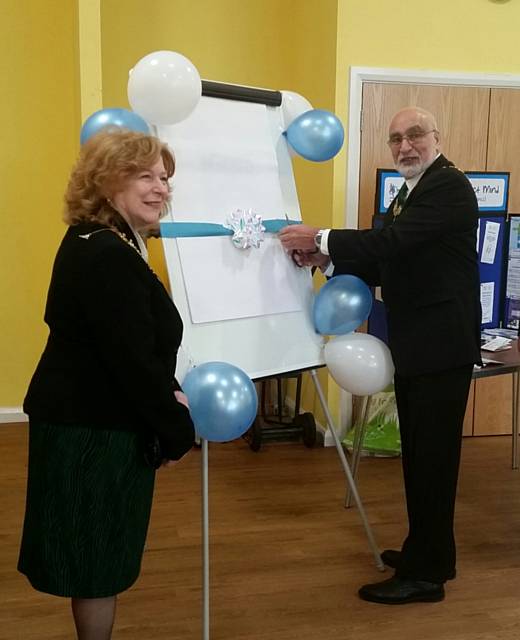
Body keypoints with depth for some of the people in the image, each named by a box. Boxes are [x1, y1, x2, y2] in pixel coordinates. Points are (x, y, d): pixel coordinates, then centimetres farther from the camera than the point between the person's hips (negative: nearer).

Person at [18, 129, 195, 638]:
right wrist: (177, 430, -13)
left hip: (92, 422, 10)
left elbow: (135, 349, 14)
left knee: (97, 551, 22)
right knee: (96, 554, 7)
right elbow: (133, 359, -25)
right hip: (93, 431, -10)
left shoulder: (103, 244, 10)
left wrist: (168, 392, 2)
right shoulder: (105, 256, -24)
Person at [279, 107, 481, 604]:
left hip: (440, 344, -10)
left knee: (432, 455, -2)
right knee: (418, 452, 17)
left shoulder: (448, 186, -13)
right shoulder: (409, 195, 17)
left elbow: (394, 241, -26)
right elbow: (384, 265, 14)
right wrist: (326, 260, 0)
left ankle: (427, 572, 10)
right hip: (414, 344, 10)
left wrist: (321, 239, -20)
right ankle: (426, 550, 32)